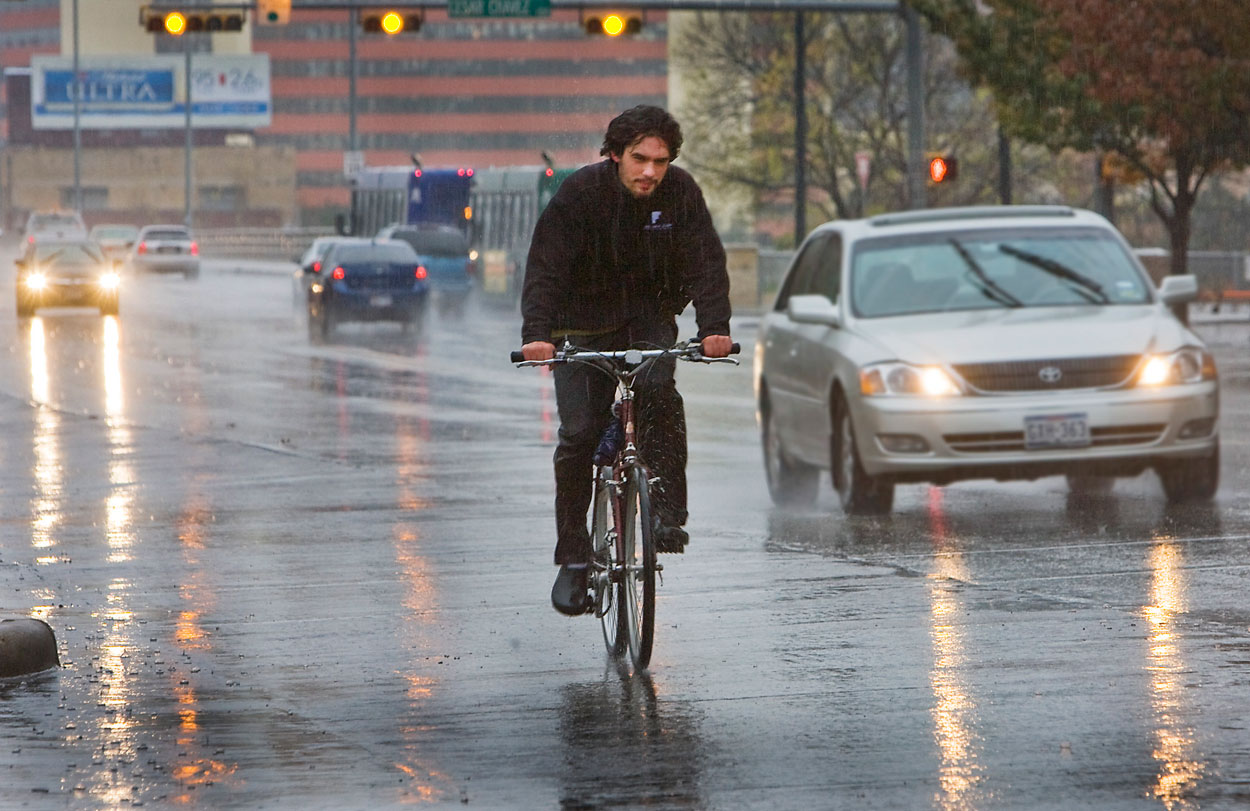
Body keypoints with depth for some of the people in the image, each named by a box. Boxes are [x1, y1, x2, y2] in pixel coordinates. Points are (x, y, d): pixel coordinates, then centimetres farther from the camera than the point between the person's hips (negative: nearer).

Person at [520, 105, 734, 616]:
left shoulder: (680, 192, -13)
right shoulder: (581, 192, -20)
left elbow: (706, 262, -16)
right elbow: (545, 266, -24)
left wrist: (714, 327, -33)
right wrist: (537, 334, -39)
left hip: (649, 317, 1)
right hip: (585, 322, -1)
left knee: (658, 392, -29)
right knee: (578, 434, -9)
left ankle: (668, 512, -20)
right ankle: (573, 558, 1)